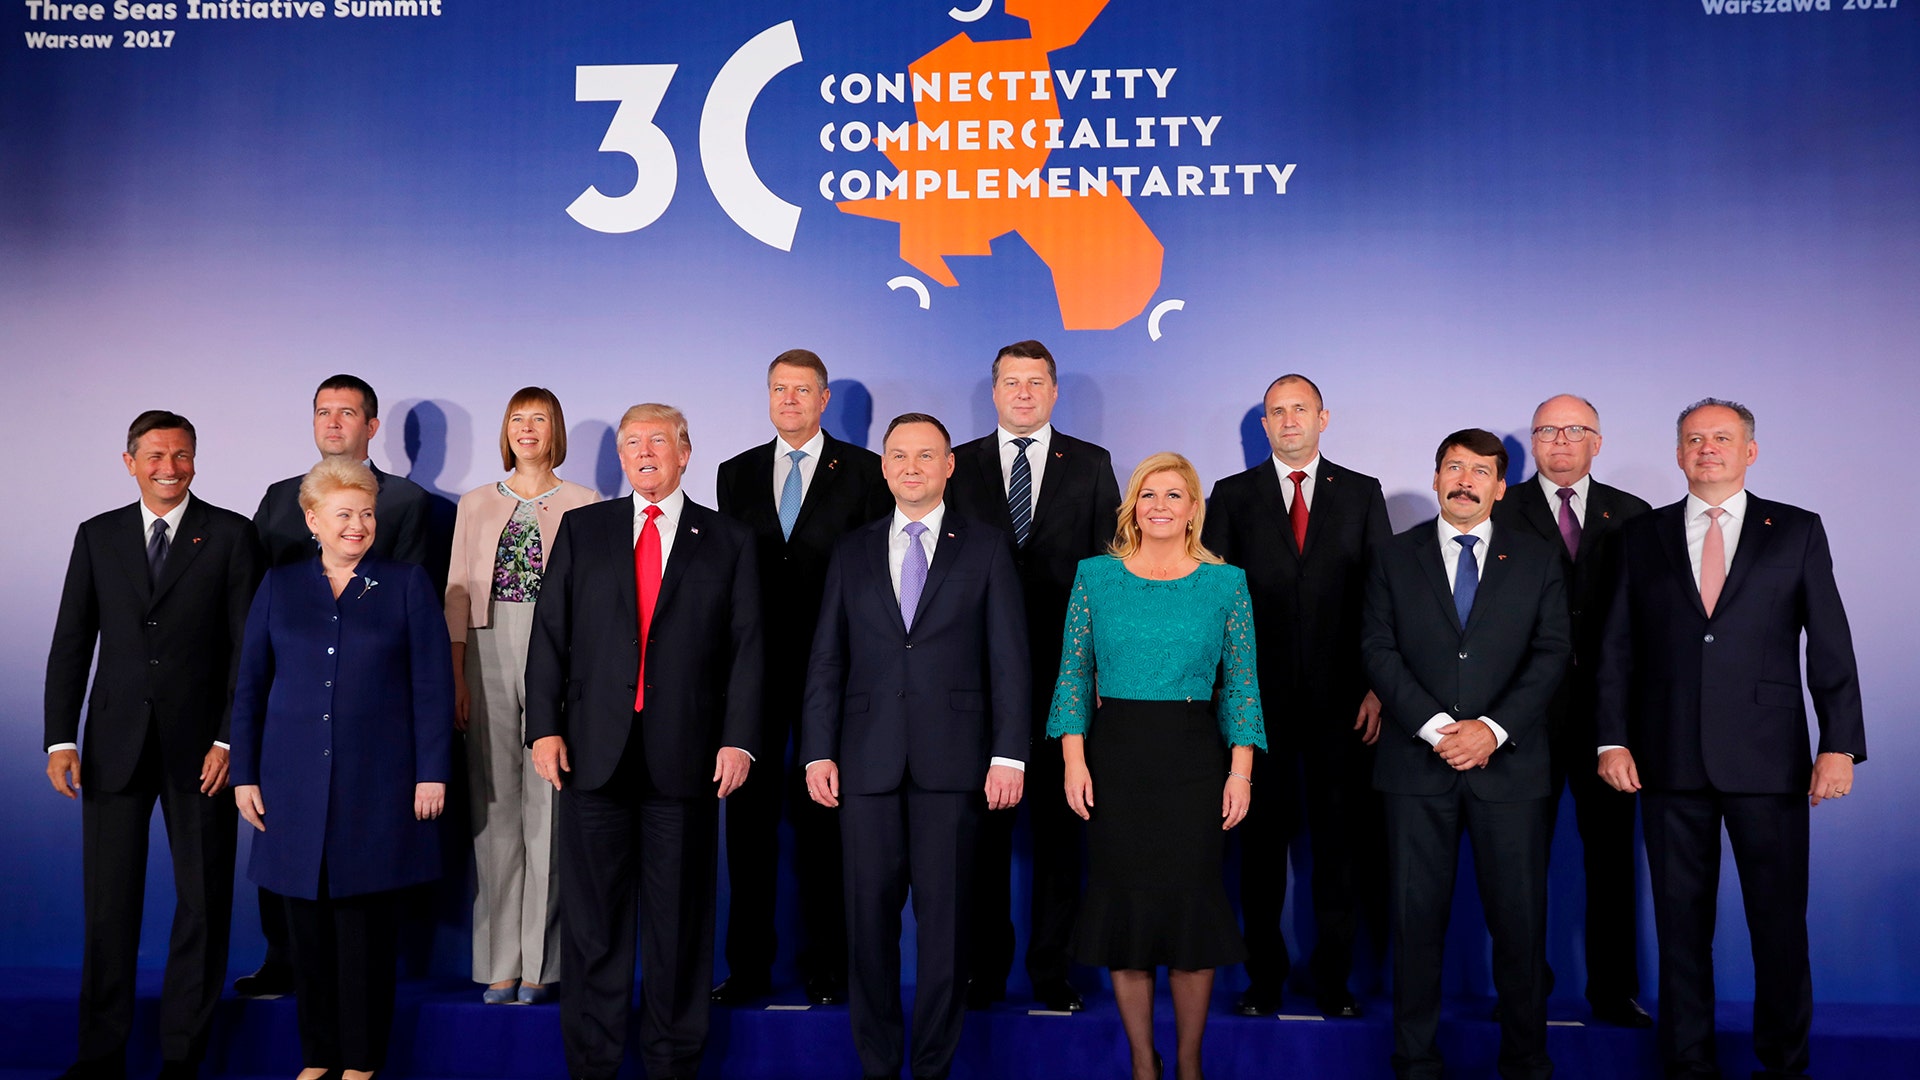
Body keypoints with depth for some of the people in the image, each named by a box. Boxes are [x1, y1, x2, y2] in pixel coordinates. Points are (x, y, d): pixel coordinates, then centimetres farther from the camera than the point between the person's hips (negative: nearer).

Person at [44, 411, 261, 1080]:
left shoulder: (230, 535, 1)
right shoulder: (98, 536, 9)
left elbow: (247, 646, -3)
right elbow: (70, 644, 7)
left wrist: (230, 739, -9)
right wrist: (61, 739, -1)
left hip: (201, 745, -2)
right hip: (115, 743, 2)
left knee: (204, 903, 5)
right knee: (108, 902, 6)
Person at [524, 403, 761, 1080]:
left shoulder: (729, 542, 8)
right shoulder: (582, 529, 11)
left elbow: (746, 648, 3)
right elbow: (550, 634, 7)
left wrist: (739, 740, -7)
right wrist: (544, 726, -3)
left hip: (685, 757, -1)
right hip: (594, 751, 1)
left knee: (679, 918, 7)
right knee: (592, 917, 6)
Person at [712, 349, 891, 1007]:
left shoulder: (864, 472, 4)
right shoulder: (737, 473, 14)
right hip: (753, 667, 3)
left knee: (822, 817, 3)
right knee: (749, 813, 5)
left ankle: (825, 968, 14)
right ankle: (749, 966, 16)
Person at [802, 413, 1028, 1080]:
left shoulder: (986, 549, 6)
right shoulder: (851, 552, 12)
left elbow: (1008, 660, 2)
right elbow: (826, 661, 10)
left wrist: (1009, 754, -6)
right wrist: (818, 752, 1)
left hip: (952, 762, -2)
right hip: (867, 763, 2)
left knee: (945, 918, 3)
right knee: (869, 917, 5)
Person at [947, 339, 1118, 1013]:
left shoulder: (1091, 466, 9)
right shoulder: (958, 466, 10)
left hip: (1063, 672, 0)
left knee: (1059, 823, 5)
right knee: (982, 823, 5)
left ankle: (1052, 970, 16)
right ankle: (984, 969, 17)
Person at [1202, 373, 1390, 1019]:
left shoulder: (1362, 494, 9)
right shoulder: (1233, 496, 8)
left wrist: (1378, 688, -2)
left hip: (1340, 698, 0)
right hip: (1258, 695, 0)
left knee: (1340, 835, 4)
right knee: (1262, 835, 5)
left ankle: (1333, 977, 16)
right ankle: (1264, 977, 16)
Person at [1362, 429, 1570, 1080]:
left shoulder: (1536, 561, 10)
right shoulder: (1395, 558, 9)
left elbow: (1550, 653, 2)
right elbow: (1379, 651, 1)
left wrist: (1494, 727, -12)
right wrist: (1435, 727, -11)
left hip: (1510, 763, 0)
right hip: (1417, 763, 0)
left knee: (1520, 918, 3)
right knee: (1416, 916, 4)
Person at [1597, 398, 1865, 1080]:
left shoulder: (1798, 532, 7)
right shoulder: (1643, 536, 9)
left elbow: (1830, 646, 3)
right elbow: (1618, 648, 7)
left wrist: (1839, 744, -5)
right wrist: (1612, 739, -1)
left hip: (1769, 760, -1)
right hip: (1670, 761, 1)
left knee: (1780, 920, 4)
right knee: (1681, 918, 7)